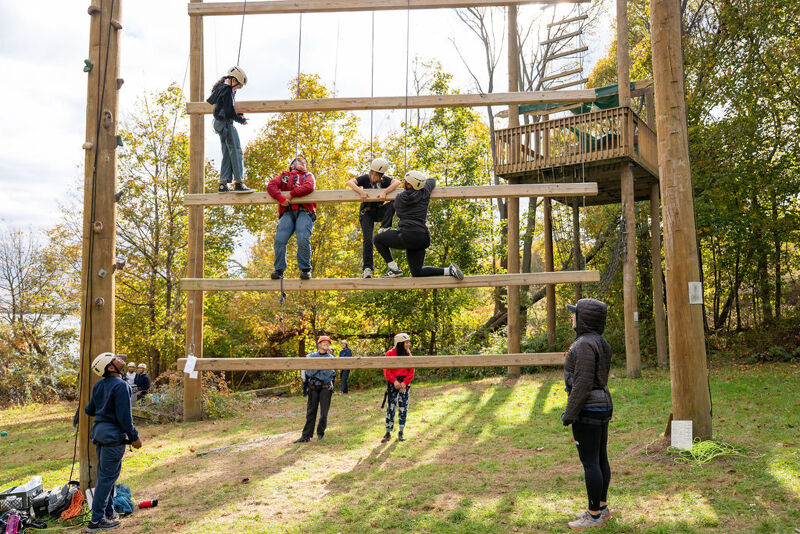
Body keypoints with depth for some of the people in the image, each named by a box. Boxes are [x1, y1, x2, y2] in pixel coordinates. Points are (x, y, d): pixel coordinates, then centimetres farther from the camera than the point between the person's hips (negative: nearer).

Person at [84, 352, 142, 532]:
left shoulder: (99, 385, 9)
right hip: (113, 435, -9)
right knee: (107, 477, -3)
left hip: (99, 431, 9)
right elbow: (124, 417, -20)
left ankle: (108, 512, 28)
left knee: (105, 475, 18)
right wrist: (134, 437, -9)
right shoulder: (121, 386, -18)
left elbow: (89, 410, 17)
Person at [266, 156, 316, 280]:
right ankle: (279, 270, -11)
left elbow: (309, 187, -1)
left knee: (303, 239, -23)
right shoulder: (284, 175, 27)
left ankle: (305, 270, -13)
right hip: (288, 212, 1)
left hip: (304, 212, -1)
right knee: (279, 239, -19)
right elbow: (271, 185, 8)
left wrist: (291, 194, -5)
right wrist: (281, 198, -9)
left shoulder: (308, 176, 24)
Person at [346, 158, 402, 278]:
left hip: (379, 211, 2)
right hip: (366, 212, -2)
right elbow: (349, 182, -23)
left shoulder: (385, 180, -6)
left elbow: (397, 182, -25)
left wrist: (385, 192, -39)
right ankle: (367, 268, -16)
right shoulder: (365, 178, -9)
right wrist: (361, 191, -39)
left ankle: (384, 228, -29)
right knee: (367, 240, -15)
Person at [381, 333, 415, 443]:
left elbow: (411, 372, 3)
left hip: (405, 383, 3)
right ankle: (388, 433, 3)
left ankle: (401, 432, 14)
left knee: (403, 408, 4)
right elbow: (386, 371, -6)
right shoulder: (390, 354, -4)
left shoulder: (408, 354, 6)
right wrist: (394, 381, -17)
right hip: (392, 383, -3)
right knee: (390, 407, -3)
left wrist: (405, 382, -11)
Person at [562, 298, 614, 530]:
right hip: (603, 406, 10)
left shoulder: (585, 344, -20)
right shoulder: (600, 342, 11)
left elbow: (583, 381, -23)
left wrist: (570, 413, -18)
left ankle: (594, 516, 6)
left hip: (587, 410, -10)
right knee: (600, 459, 16)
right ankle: (601, 507, 26)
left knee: (590, 463, -2)